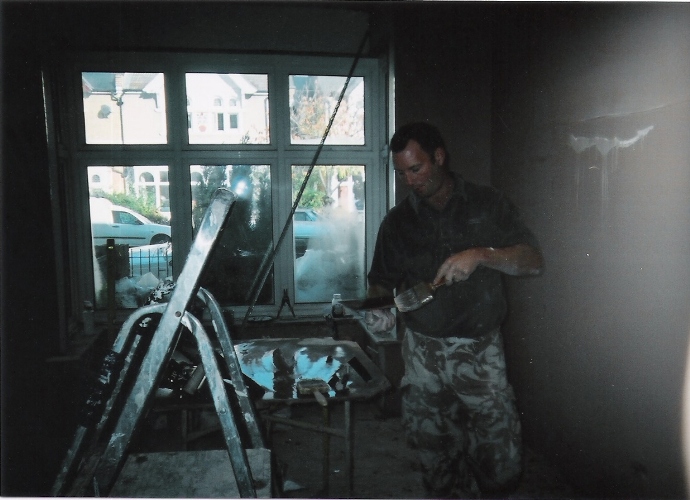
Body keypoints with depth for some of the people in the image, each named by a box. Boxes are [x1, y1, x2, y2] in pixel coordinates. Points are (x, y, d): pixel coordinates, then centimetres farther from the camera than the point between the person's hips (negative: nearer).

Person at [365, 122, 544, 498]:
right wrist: (379, 308, -10)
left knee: (500, 463, -3)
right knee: (435, 456, 8)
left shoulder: (488, 205, 3)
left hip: (481, 352, -1)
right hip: (423, 352, 2)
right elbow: (381, 281, 12)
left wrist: (481, 255, -19)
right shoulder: (398, 220, 8)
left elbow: (533, 262, -2)